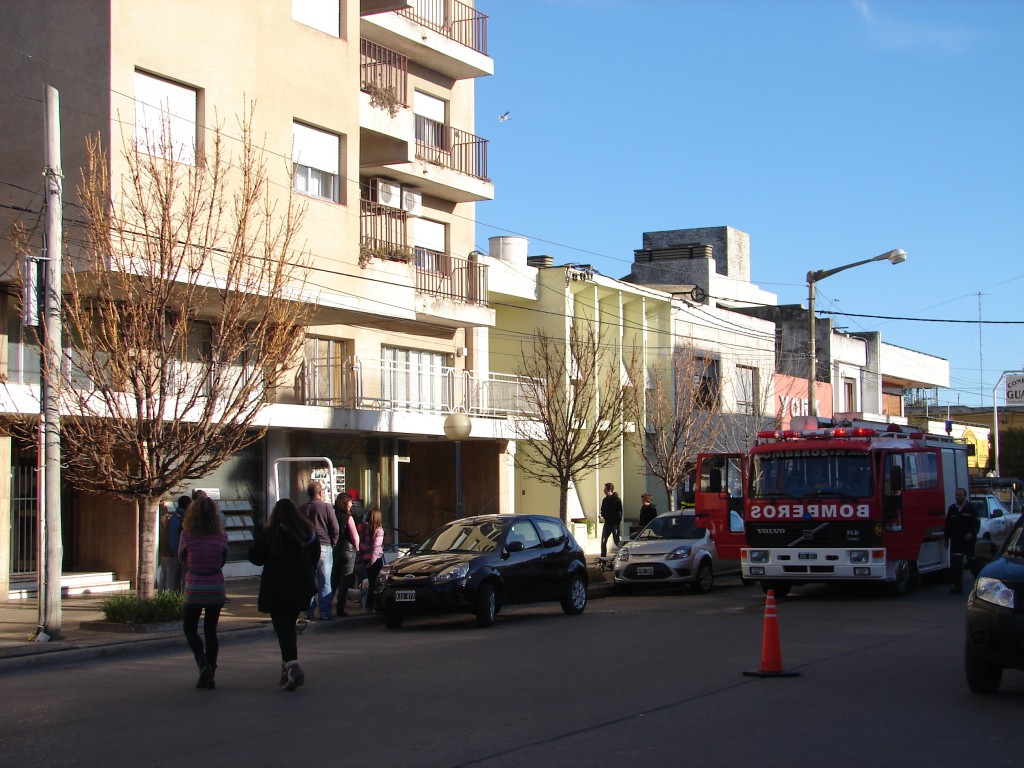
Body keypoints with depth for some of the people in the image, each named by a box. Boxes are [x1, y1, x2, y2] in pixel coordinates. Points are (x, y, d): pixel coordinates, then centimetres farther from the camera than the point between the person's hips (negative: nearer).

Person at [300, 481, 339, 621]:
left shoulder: (301, 509, 6)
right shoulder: (326, 507, -4)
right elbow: (335, 529, -5)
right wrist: (332, 545, 7)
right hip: (324, 546, -3)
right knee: (325, 582, 1)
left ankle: (308, 613, 8)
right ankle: (324, 613, -1)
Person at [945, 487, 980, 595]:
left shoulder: (971, 508, -2)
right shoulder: (952, 508, 9)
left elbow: (977, 523, -6)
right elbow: (948, 524, 14)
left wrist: (972, 533, -20)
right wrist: (946, 537, 10)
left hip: (969, 540, -3)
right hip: (956, 540, 3)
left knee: (973, 562, 9)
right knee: (955, 564, -9)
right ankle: (958, 586, -6)